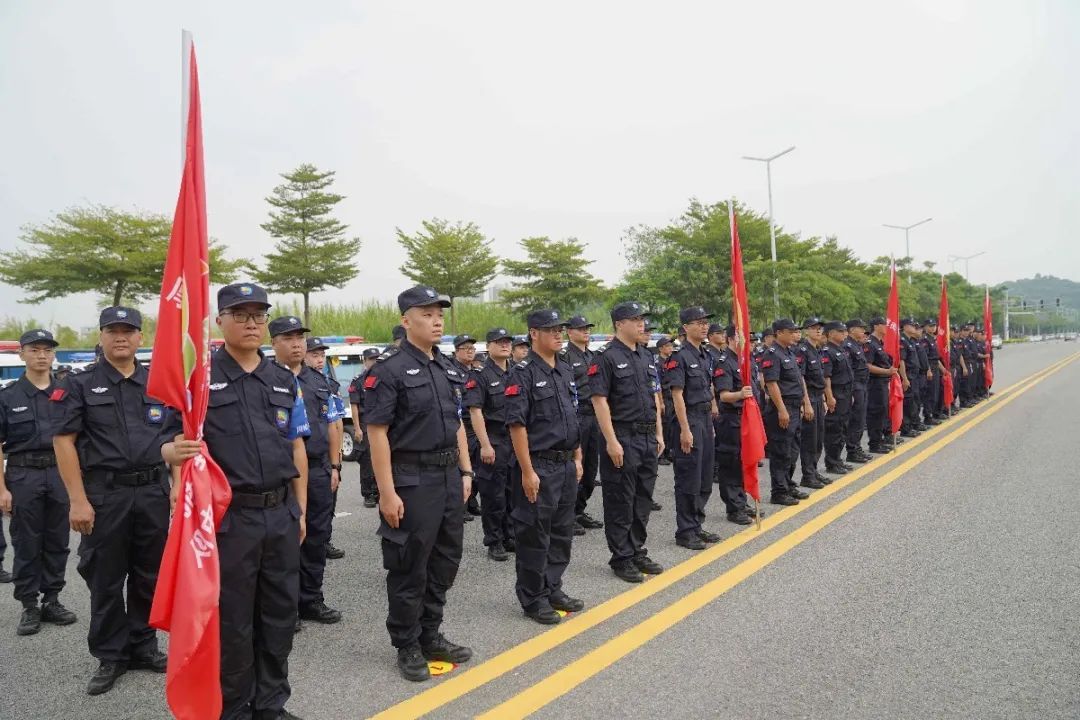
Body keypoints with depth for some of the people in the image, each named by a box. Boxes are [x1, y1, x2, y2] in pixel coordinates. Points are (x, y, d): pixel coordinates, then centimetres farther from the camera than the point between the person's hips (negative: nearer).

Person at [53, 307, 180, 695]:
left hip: (154, 492, 3)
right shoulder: (80, 384, -1)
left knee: (149, 575, 11)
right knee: (106, 579, 6)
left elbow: (177, 437, 11)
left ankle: (143, 646, 26)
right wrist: (79, 500, -12)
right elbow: (63, 441, -5)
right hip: (104, 494, -3)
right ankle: (110, 656, 20)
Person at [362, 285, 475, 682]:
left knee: (445, 561, 15)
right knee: (409, 568, 4)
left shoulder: (448, 369, 11)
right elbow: (377, 433, -15)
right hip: (412, 481, -7)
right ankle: (407, 647, 20)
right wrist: (387, 493, -18)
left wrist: (466, 471, 13)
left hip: (449, 477, 8)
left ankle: (430, 636, 31)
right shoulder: (388, 370, -12)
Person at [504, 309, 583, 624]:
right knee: (534, 536, 2)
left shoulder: (566, 372, 12)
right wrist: (527, 471, -19)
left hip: (566, 465, 8)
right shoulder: (522, 374, -12)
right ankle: (533, 599, 15)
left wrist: (577, 458, 15)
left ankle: (553, 589, 29)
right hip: (539, 467, -8)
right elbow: (517, 425, -16)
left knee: (562, 533, 15)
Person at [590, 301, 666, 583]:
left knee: (643, 499, 14)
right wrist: (612, 441, -19)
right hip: (623, 439, -7)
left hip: (648, 438, 8)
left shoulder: (647, 357, 14)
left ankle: (637, 551, 26)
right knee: (620, 501, 1)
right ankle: (621, 558, 12)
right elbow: (599, 401, -15)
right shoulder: (606, 358, -11)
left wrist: (659, 434, 14)